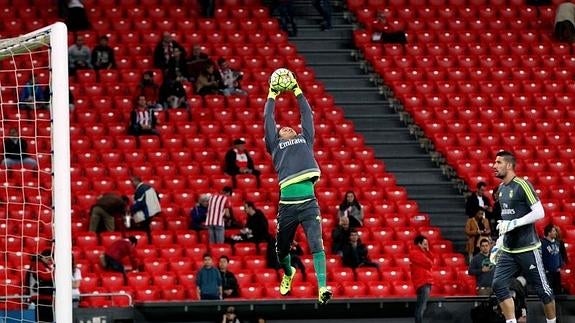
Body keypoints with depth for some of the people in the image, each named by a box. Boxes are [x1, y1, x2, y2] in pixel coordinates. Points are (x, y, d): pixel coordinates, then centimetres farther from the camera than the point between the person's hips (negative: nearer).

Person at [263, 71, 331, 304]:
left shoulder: (305, 139, 24)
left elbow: (307, 113, 26)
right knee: (281, 248, 13)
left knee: (316, 244, -14)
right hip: (287, 203, 0)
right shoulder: (275, 144, 20)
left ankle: (322, 288, -23)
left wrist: (297, 90, 30)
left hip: (309, 202, 0)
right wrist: (272, 96, 28)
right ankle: (288, 273, 45)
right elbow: (268, 118, 20)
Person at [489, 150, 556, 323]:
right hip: (508, 250, 7)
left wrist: (514, 223, -22)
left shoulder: (522, 185, -12)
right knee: (498, 284, -6)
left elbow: (539, 212, -17)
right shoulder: (501, 189, 12)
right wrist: (498, 244, 20)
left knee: (542, 289, 0)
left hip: (527, 249, -7)